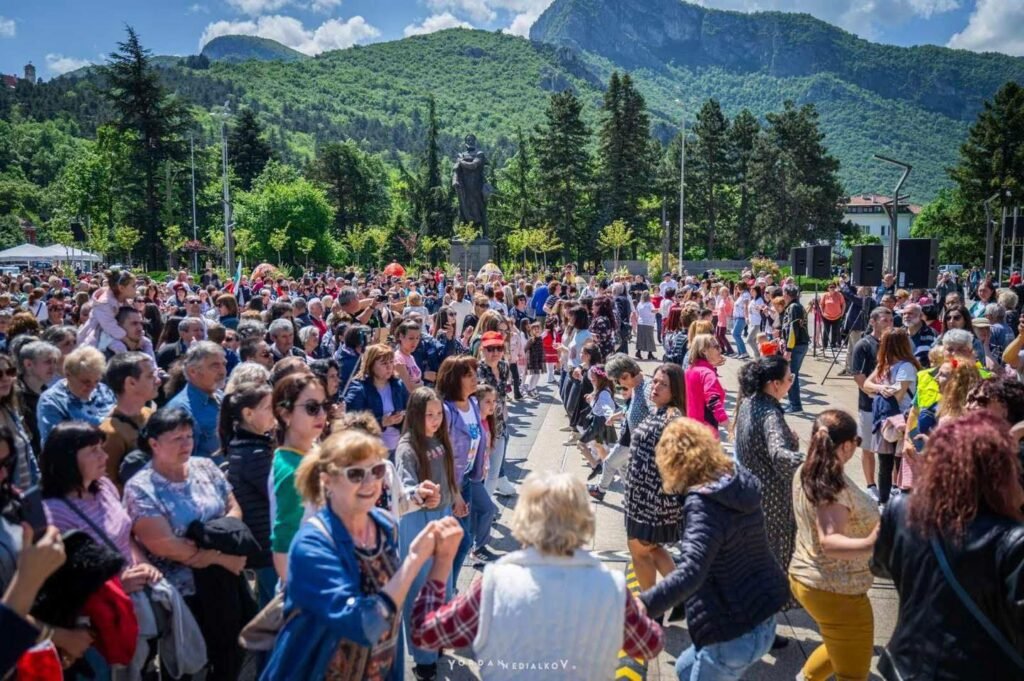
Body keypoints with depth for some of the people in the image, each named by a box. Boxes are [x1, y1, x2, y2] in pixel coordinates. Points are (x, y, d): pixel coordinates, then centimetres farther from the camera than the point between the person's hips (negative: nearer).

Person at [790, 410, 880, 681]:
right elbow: (829, 541, -40)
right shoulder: (836, 487, -27)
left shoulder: (805, 473, -1)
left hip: (804, 578, 9)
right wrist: (869, 545, -55)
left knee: (841, 647, 33)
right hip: (836, 592, -9)